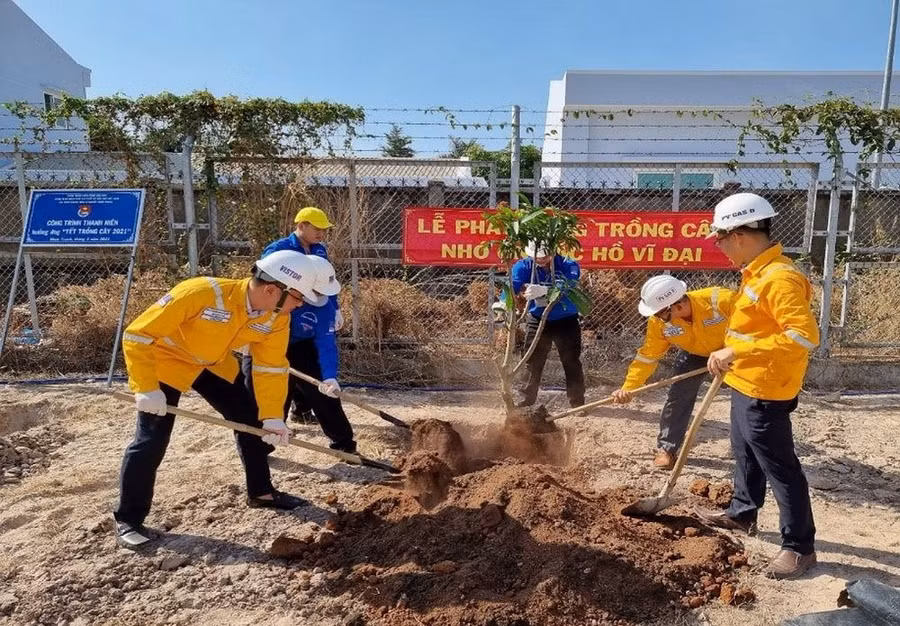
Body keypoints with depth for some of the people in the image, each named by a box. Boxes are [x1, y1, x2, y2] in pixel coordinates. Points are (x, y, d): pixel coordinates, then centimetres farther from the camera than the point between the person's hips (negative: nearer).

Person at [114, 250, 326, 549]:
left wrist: (272, 417, -16)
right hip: (165, 360, -6)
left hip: (213, 363, 6)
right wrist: (146, 389, -32)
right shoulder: (201, 293, -39)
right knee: (152, 439, -10)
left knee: (250, 419, 5)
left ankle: (261, 492, 22)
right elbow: (137, 335, -31)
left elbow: (271, 367, -9)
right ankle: (128, 520, 9)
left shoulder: (276, 317, -20)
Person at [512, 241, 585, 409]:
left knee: (572, 363, 4)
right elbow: (511, 286, -27)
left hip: (566, 321, -1)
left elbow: (565, 287, -37)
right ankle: (525, 401, 17)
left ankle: (577, 403, 17)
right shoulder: (524, 266, -12)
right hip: (537, 321, 1)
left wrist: (543, 290, -57)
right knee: (532, 363, 6)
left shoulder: (568, 265, -17)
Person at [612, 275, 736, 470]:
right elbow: (647, 356, -18)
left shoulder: (721, 300, -40)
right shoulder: (658, 322, -27)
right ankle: (666, 448, 9)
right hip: (694, 353, 2)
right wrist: (628, 387, -26)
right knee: (677, 397, -5)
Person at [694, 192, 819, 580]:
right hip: (745, 385, 10)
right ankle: (742, 513, 43)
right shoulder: (756, 272, 8)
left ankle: (800, 546, 19)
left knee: (779, 467, 3)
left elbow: (805, 337, -30)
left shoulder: (780, 278, -24)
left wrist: (738, 351, -30)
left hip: (765, 393, -10)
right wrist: (727, 356, 11)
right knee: (746, 456, 24)